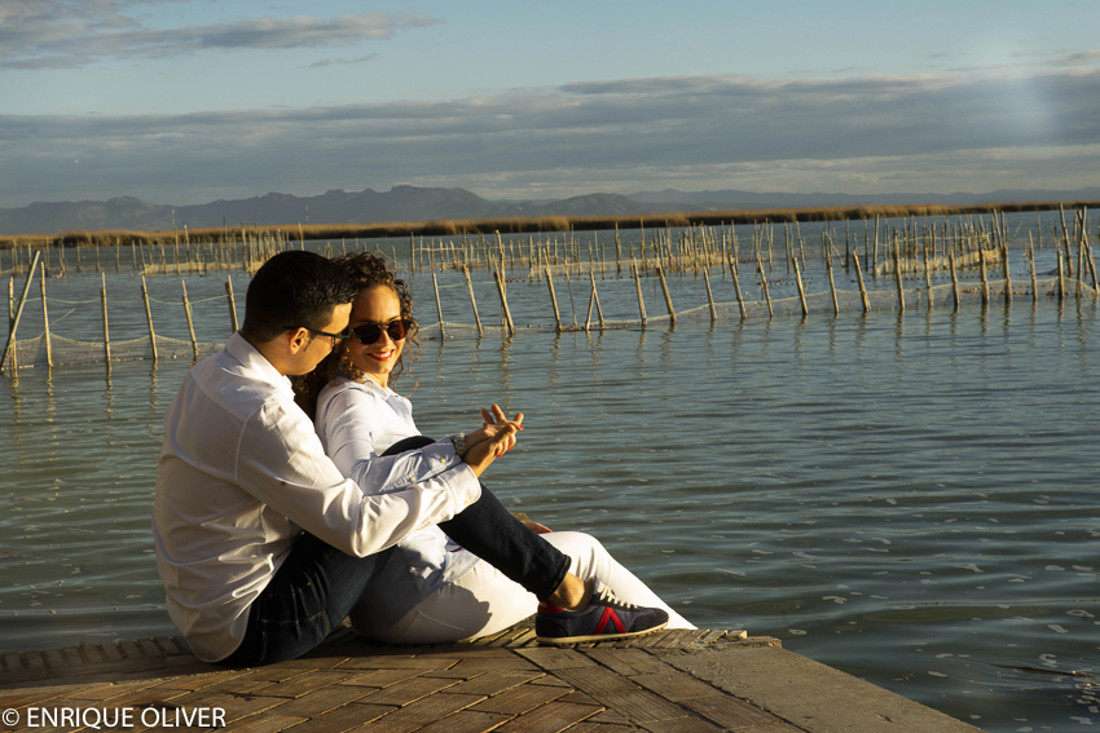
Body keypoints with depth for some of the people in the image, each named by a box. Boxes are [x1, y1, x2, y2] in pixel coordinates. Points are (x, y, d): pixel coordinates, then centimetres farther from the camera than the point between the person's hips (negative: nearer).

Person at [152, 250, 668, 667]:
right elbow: (357, 527, -23)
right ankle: (565, 592, 5)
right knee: (434, 473, -11)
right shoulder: (263, 416, -27)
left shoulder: (213, 375, 5)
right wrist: (465, 472, -13)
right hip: (253, 629, -10)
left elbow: (329, 486, 11)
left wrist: (456, 453, 11)